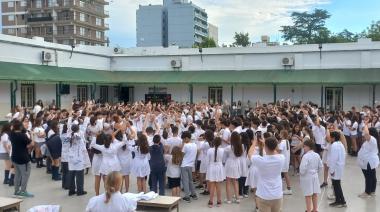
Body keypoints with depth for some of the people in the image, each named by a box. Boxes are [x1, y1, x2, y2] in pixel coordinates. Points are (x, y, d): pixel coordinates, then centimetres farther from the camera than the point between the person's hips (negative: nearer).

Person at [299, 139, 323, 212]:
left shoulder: (306, 156, -21)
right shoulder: (317, 155, 1)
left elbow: (303, 168, -24)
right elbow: (320, 166, 8)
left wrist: (301, 174, -7)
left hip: (307, 177, -7)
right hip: (315, 176, 7)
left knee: (308, 195, 2)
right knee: (315, 194, 15)